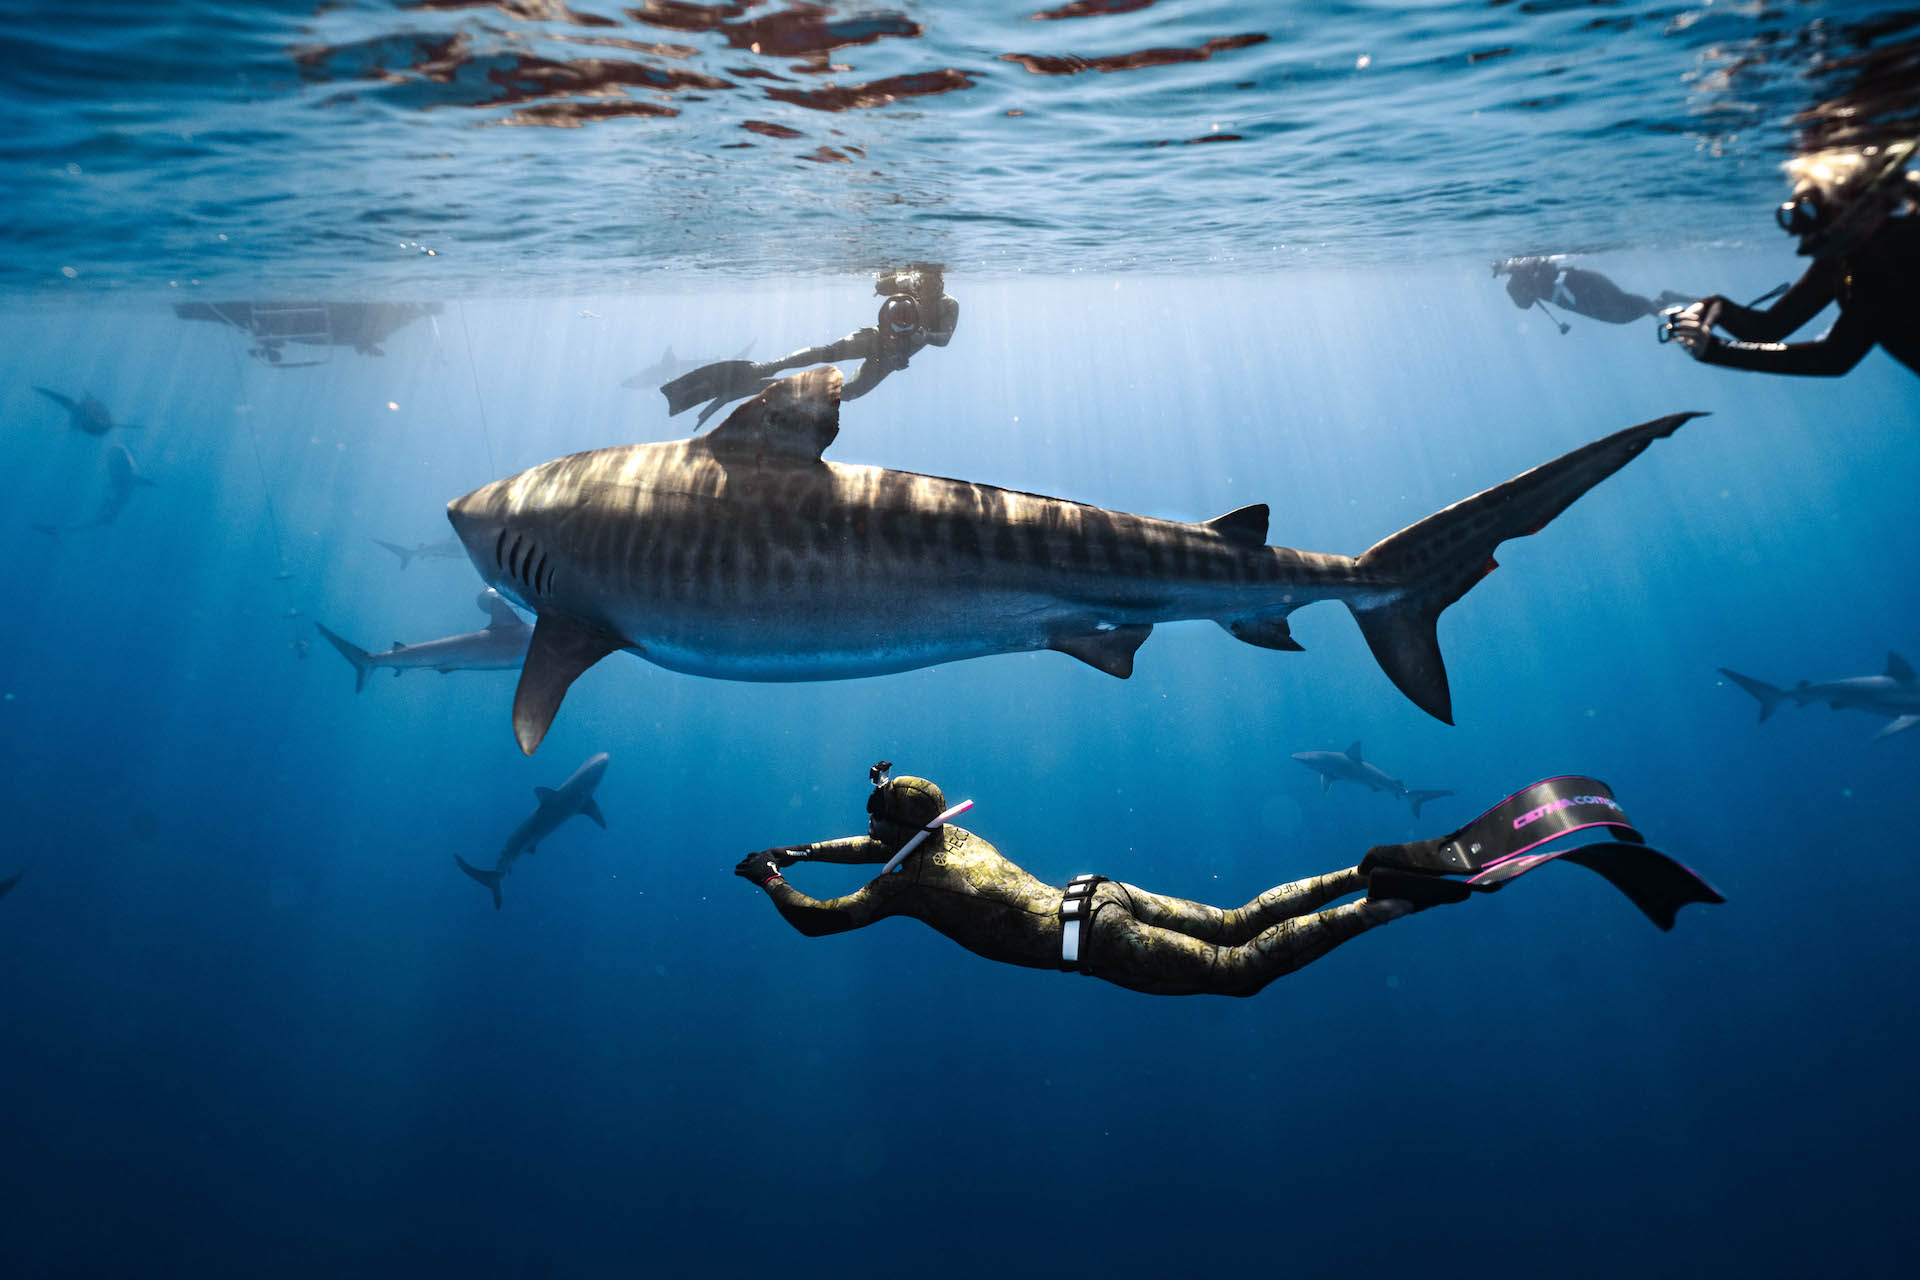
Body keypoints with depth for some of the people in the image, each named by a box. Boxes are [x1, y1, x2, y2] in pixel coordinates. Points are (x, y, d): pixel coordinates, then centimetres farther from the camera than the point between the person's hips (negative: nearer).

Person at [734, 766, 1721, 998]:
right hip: (1102, 896, 8)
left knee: (1240, 968, -10)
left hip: (1090, 939, -8)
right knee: (1241, 923, 13)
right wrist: (795, 851, 39)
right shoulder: (949, 835, 18)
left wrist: (771, 883, 20)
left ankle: (1404, 896, -19)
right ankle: (1375, 870, 2)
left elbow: (814, 921, 1)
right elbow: (878, 846, 39)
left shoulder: (906, 882, -3)